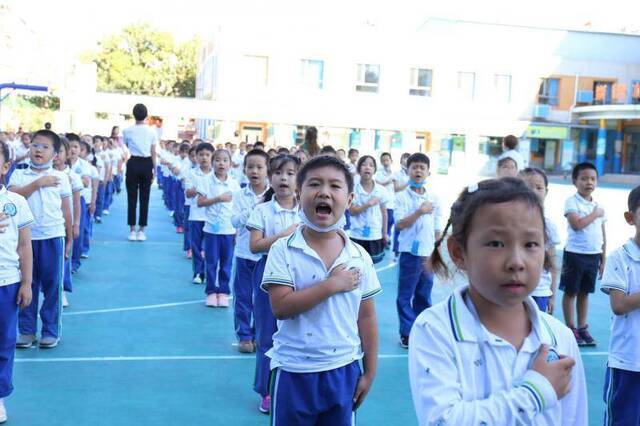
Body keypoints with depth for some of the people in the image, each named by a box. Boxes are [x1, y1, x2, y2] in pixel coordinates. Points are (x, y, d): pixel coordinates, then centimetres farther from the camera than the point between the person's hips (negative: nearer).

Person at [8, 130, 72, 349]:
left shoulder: (60, 178, 3)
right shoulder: (19, 175, 4)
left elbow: (66, 210, 7)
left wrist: (70, 239, 8)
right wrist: (37, 183, -20)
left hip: (53, 237, -1)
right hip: (26, 237, 1)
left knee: (52, 284, 3)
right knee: (27, 284, 7)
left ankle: (51, 331, 13)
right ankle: (26, 330, 18)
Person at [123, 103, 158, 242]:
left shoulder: (127, 131, -1)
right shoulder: (152, 131, 0)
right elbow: (153, 153, 1)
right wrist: (154, 170, 8)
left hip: (133, 163, 0)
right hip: (147, 164, 1)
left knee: (132, 197, 5)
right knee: (144, 198, 5)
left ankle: (132, 230, 5)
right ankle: (141, 231, 7)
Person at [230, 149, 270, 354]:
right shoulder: (240, 195, -1)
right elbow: (235, 221, -11)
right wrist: (252, 210, -22)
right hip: (244, 254, 1)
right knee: (243, 297, 7)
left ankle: (259, 335, 23)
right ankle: (244, 336, 19)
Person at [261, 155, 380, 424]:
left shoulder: (360, 257, -2)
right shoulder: (283, 251, -10)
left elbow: (366, 317, 3)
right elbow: (281, 307, -21)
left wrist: (369, 373, 5)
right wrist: (332, 285, -22)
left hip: (343, 371, 3)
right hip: (294, 371, -2)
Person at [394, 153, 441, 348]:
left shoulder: (434, 198, 6)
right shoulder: (402, 197, -5)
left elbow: (437, 229, 11)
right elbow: (399, 224, -13)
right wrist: (420, 212, -22)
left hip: (428, 253, 4)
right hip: (410, 252, -4)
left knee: (424, 295, 12)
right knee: (405, 295, 2)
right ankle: (406, 333, 11)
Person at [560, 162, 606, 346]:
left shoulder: (599, 207, 10)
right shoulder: (571, 202, -7)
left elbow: (603, 235, 13)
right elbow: (577, 224, -23)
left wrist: (603, 260, 11)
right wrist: (595, 214, -9)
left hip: (594, 255, 5)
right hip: (575, 254, -5)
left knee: (584, 292, 13)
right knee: (570, 291, 4)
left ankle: (582, 328, 21)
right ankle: (570, 328, 12)